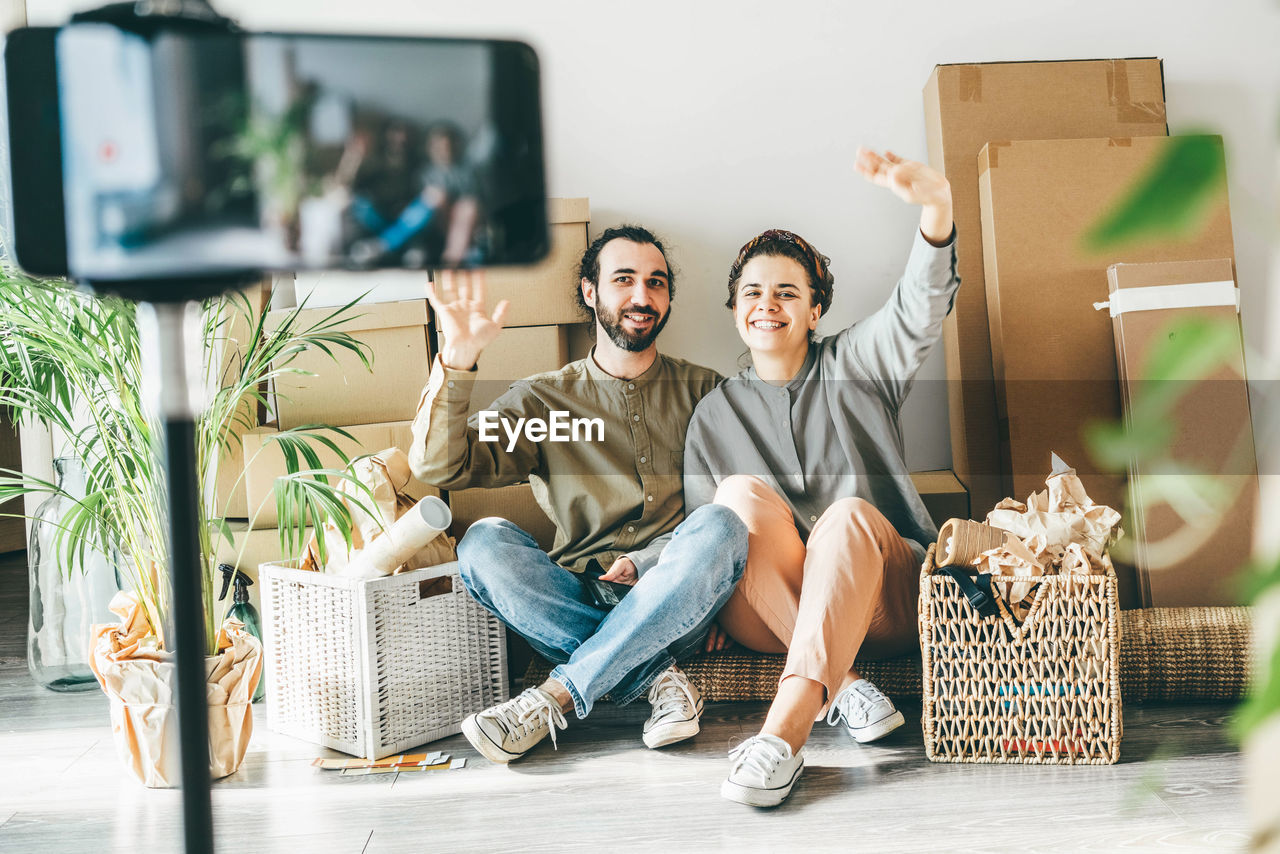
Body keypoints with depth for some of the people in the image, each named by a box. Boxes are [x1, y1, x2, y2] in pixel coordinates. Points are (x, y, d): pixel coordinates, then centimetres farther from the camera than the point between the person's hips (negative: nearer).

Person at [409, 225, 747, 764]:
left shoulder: (703, 391, 14)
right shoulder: (542, 400, 11)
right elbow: (438, 466, -2)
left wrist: (647, 562, -11)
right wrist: (457, 359, -16)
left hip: (675, 608, 0)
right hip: (576, 602, 0)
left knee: (719, 526, -32)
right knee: (484, 543, -26)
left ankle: (556, 697, -26)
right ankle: (655, 678, -25)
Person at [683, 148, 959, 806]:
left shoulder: (855, 364, 11)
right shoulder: (714, 416, 17)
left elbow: (920, 312, -10)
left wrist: (935, 205, -30)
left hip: (881, 597, -1)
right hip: (766, 611, 1)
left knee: (850, 513, -34)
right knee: (742, 491, -26)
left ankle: (783, 732, -51)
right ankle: (843, 685, -33)